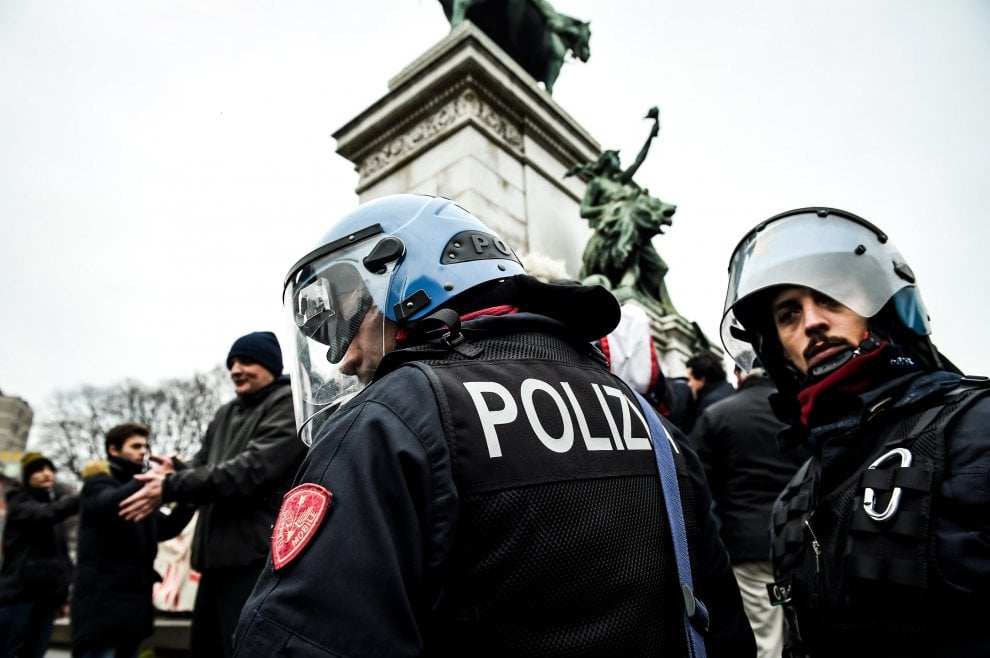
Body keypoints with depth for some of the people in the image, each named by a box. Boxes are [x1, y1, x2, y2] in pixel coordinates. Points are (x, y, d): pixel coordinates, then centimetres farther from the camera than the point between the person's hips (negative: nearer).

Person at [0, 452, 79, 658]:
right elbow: (50, 512, -28)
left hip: (49, 595, 6)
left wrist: (63, 593, 15)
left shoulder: (55, 501, 16)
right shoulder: (19, 503, -4)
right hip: (19, 593, -6)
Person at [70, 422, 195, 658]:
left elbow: (167, 527, 14)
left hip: (132, 606, 7)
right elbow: (111, 504, -23)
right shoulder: (98, 482, 1)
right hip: (101, 605, -7)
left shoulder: (135, 489, 21)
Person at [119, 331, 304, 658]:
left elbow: (252, 468, -18)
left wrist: (171, 488, -15)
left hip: (256, 558, -9)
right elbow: (203, 464, 19)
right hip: (217, 557, 9)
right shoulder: (226, 414, 20)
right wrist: (177, 470, -5)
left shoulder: (290, 406, -8)